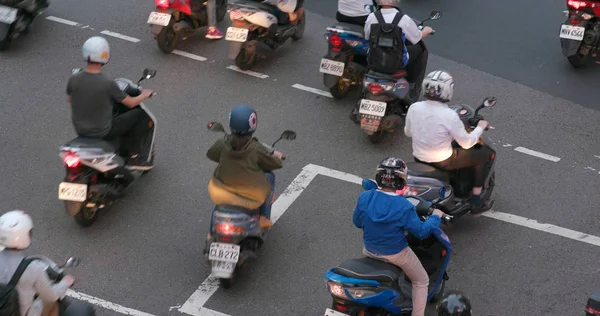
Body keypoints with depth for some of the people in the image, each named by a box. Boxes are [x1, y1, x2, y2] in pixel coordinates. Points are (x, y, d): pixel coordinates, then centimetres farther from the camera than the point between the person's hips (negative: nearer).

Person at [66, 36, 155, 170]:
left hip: (80, 130, 6)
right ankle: (134, 157, 19)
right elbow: (131, 103, -12)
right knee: (140, 114, 10)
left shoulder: (74, 79, -12)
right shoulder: (108, 83, -26)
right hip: (102, 132, -6)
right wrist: (144, 95, 8)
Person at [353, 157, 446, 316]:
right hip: (396, 254, -4)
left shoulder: (364, 197, -16)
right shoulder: (404, 207, -27)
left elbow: (357, 222, -1)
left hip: (369, 250, 5)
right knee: (421, 281, 20)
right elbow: (422, 231, -20)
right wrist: (435, 217, -2)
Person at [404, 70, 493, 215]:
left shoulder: (414, 108, -11)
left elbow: (407, 132, 6)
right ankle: (476, 202, 18)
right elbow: (467, 143, -16)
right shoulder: (449, 115, -25)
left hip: (419, 158, 6)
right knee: (483, 154, 12)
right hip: (443, 162, -6)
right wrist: (480, 127, 2)